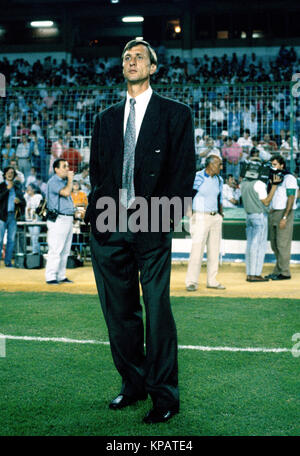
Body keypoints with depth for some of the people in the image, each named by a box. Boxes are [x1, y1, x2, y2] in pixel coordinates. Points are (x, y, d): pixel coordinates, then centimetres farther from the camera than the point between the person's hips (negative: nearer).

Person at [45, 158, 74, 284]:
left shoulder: (64, 181, 19)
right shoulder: (53, 181, -9)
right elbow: (66, 192, -23)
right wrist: (70, 179, -11)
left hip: (68, 219, 9)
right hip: (58, 220, -9)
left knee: (65, 250, 11)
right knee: (55, 249, -9)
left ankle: (61, 276, 17)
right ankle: (51, 277, -4)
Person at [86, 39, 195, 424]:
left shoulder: (175, 114, 7)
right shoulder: (106, 118, 20)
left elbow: (184, 171, 0)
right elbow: (96, 170, 18)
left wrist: (161, 210, -11)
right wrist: (101, 207, 0)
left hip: (151, 226, -4)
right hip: (109, 225, 5)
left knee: (157, 309, -5)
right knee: (118, 310, 8)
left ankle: (164, 396, 6)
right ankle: (133, 384, 23)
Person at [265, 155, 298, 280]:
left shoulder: (289, 178, -9)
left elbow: (291, 198, -15)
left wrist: (284, 218, -21)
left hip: (284, 213, -8)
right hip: (273, 213, 8)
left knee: (282, 244, -7)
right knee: (274, 244, 10)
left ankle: (285, 272, 0)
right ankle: (278, 270, 17)